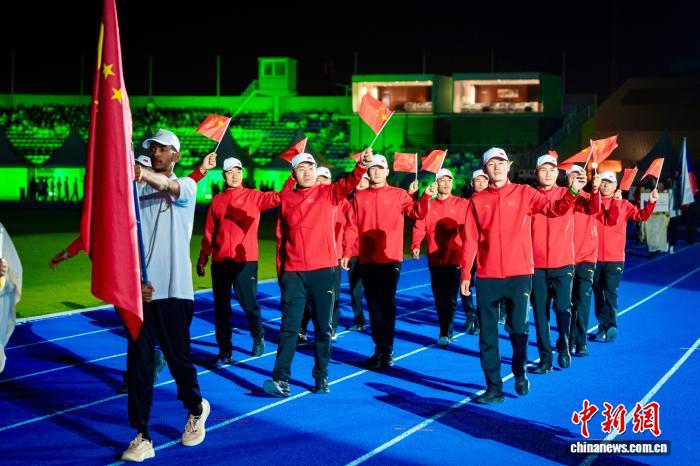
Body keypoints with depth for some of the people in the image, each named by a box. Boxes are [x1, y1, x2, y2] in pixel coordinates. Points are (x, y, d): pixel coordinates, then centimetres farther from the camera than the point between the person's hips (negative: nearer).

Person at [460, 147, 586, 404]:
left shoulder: (524, 193, 3)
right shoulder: (478, 200, 4)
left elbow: (554, 208, -9)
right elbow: (470, 240, 2)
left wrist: (572, 192, -26)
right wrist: (465, 274, -3)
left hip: (519, 274, -1)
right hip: (487, 277, 1)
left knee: (518, 329, 6)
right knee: (487, 333, 4)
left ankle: (519, 373, 33)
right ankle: (493, 388, 12)